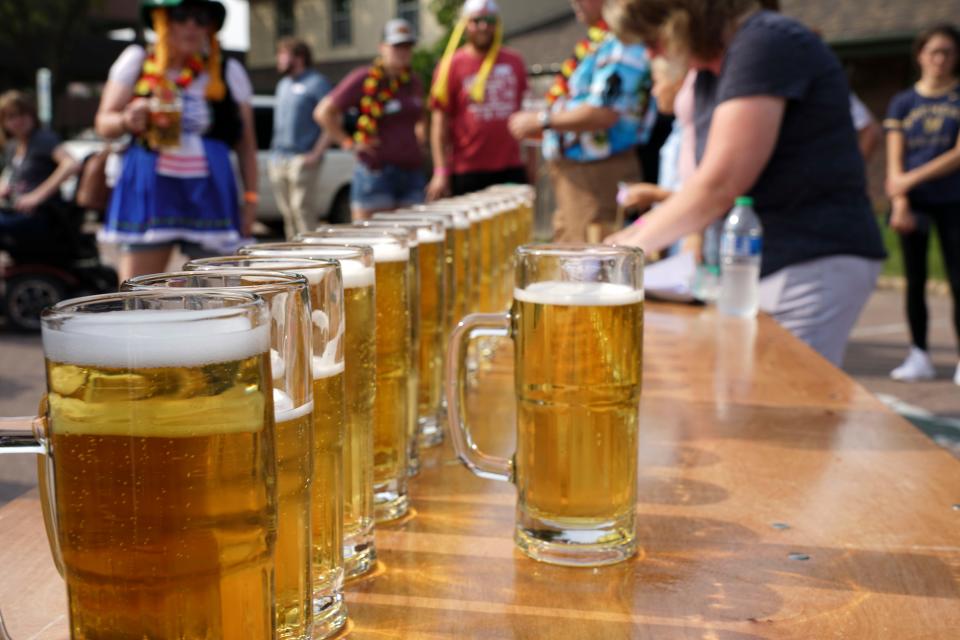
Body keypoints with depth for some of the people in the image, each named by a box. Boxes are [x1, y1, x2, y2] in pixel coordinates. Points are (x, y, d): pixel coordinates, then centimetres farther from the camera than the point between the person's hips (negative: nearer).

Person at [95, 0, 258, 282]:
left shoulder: (229, 72, 10)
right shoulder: (137, 60, 8)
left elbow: (246, 143, 11)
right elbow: (103, 123, 9)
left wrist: (251, 198, 3)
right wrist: (127, 121, -14)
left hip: (210, 192, 1)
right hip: (148, 189, 0)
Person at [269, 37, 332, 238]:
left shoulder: (315, 83, -4)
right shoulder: (283, 84, 20)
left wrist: (317, 153, -16)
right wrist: (274, 155, 16)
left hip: (302, 160, -8)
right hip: (279, 160, 8)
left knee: (303, 210, -13)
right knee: (288, 214, 9)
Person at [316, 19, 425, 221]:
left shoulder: (414, 83, 15)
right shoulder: (363, 79, -3)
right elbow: (324, 112, -4)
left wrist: (420, 141, 16)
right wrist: (349, 142, -7)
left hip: (412, 173, 6)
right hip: (375, 172, -6)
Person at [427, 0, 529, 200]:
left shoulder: (514, 61, 9)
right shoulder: (451, 65, -2)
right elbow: (439, 123, -4)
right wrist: (441, 172, -10)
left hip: (512, 170, 3)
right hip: (468, 173, -3)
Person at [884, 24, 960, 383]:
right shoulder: (903, 103, 5)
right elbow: (895, 162, 0)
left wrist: (913, 177, -17)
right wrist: (899, 204, -12)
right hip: (914, 203, 2)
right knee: (915, 281, 6)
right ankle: (919, 356, 15)